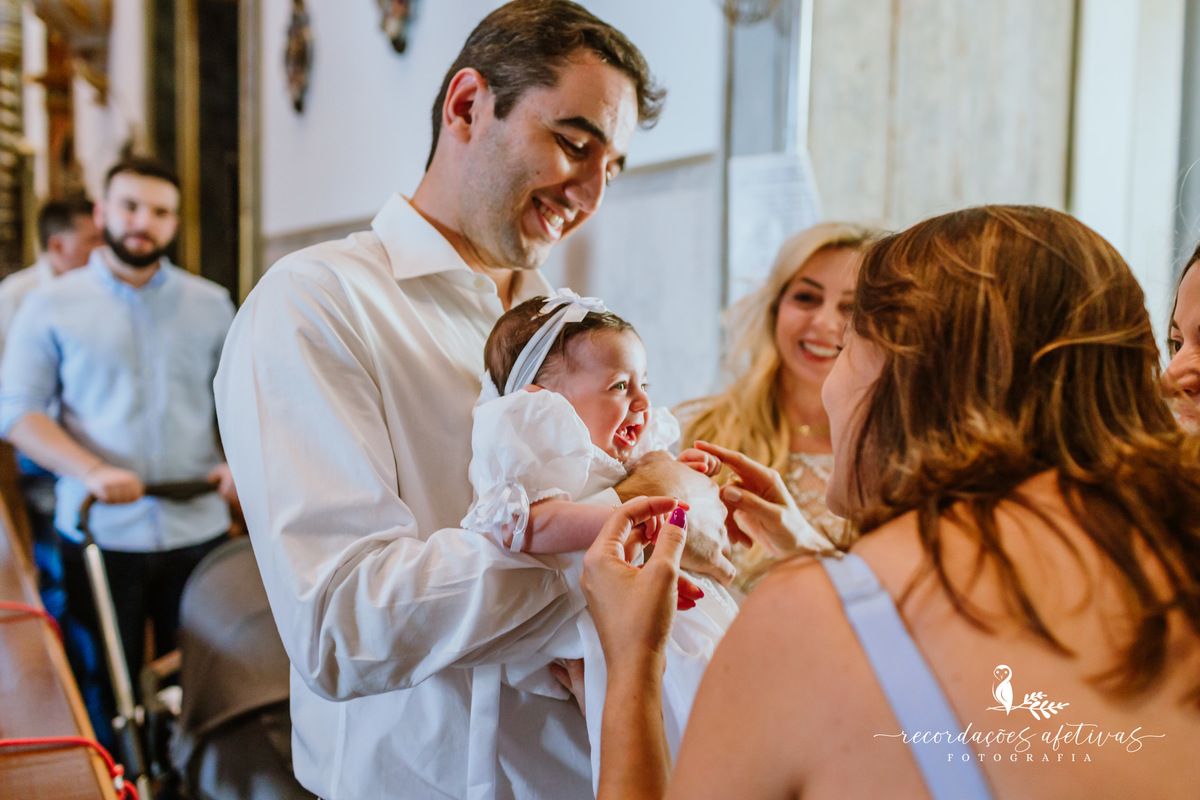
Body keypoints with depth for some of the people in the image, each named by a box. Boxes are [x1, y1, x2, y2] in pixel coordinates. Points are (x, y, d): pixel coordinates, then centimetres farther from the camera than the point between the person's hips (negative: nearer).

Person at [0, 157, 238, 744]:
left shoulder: (211, 305, 10)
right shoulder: (50, 306, 4)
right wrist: (91, 471, -16)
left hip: (198, 529, 2)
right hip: (99, 533, -1)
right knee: (109, 687, 8)